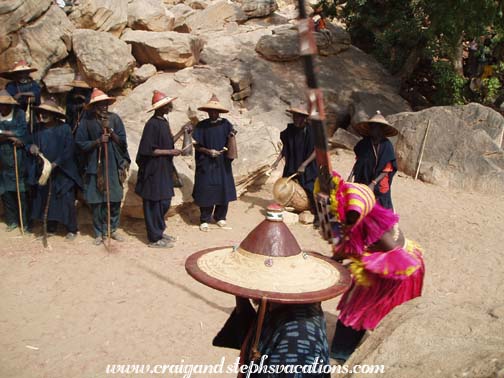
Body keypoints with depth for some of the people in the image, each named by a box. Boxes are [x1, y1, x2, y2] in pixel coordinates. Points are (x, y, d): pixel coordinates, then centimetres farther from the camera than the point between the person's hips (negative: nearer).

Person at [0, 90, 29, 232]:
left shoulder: (19, 114, -3)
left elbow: (22, 133, -12)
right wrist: (11, 136, -14)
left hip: (18, 159, -4)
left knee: (21, 191, 0)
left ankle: (25, 222, 9)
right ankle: (12, 220, 21)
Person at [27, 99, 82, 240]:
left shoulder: (64, 128, -8)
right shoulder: (39, 130, 6)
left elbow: (68, 150, -12)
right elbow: (30, 143, 14)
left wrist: (56, 163, -19)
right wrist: (31, 147, -10)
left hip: (63, 172, -5)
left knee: (67, 201, -2)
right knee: (47, 200, 10)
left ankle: (71, 229, 9)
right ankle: (51, 228, 24)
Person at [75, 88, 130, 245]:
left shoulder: (114, 118, 1)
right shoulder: (86, 121, -3)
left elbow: (122, 141, 0)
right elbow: (80, 144, -3)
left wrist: (111, 131, -15)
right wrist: (98, 141, -16)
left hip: (114, 166, 2)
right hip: (95, 166, -1)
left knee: (115, 200, 5)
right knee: (97, 201, 3)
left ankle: (113, 229, 22)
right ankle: (99, 232, 17)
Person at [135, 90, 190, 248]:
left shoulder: (164, 122, 10)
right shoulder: (152, 124, -18)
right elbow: (149, 150, -20)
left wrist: (181, 132, 10)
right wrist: (170, 152, -17)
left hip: (165, 169, 9)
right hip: (154, 170, -9)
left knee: (164, 202, 16)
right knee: (154, 204, 1)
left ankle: (159, 232, 29)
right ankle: (154, 238, 11)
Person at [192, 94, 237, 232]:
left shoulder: (225, 124, 1)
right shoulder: (201, 126, -2)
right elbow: (197, 145, -1)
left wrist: (232, 137, -21)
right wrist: (208, 151, -16)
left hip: (222, 163, 2)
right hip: (206, 164, -1)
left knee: (223, 189, 6)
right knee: (206, 191, 0)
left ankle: (220, 217, 22)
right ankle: (204, 220, 12)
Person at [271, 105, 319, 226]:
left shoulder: (311, 131, -15)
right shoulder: (290, 130, -3)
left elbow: (316, 150, -13)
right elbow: (285, 147, 8)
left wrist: (304, 164, -18)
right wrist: (277, 161, -1)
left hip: (307, 167, -4)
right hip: (291, 166, 4)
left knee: (310, 191, -8)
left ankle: (317, 216, 4)